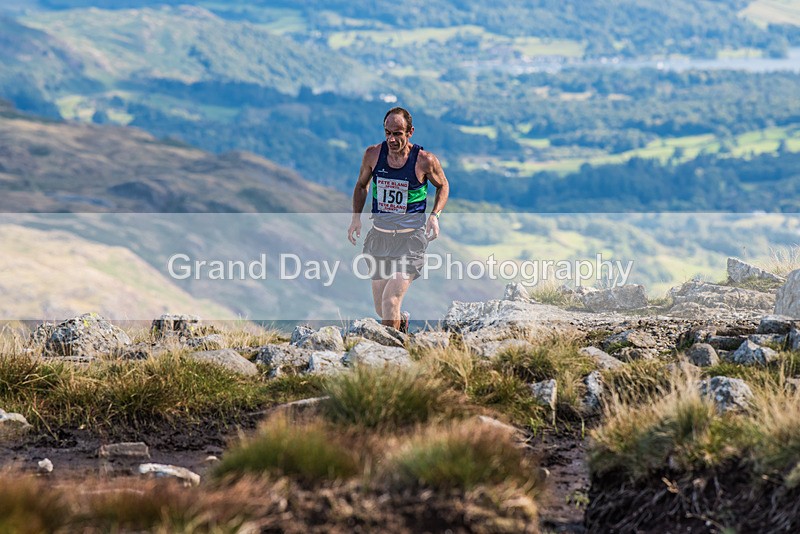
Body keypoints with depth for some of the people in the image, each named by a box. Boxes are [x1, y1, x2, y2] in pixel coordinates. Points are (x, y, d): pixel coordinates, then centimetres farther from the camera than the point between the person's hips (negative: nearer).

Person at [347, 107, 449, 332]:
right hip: (380, 236, 4)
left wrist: (435, 215, -7)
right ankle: (401, 321, 44)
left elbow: (443, 186, 9)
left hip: (411, 237, -4)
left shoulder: (425, 160, -10)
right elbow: (361, 185, 16)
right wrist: (356, 218, 5)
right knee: (381, 308, 10)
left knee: (391, 299, -19)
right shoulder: (373, 154, -2)